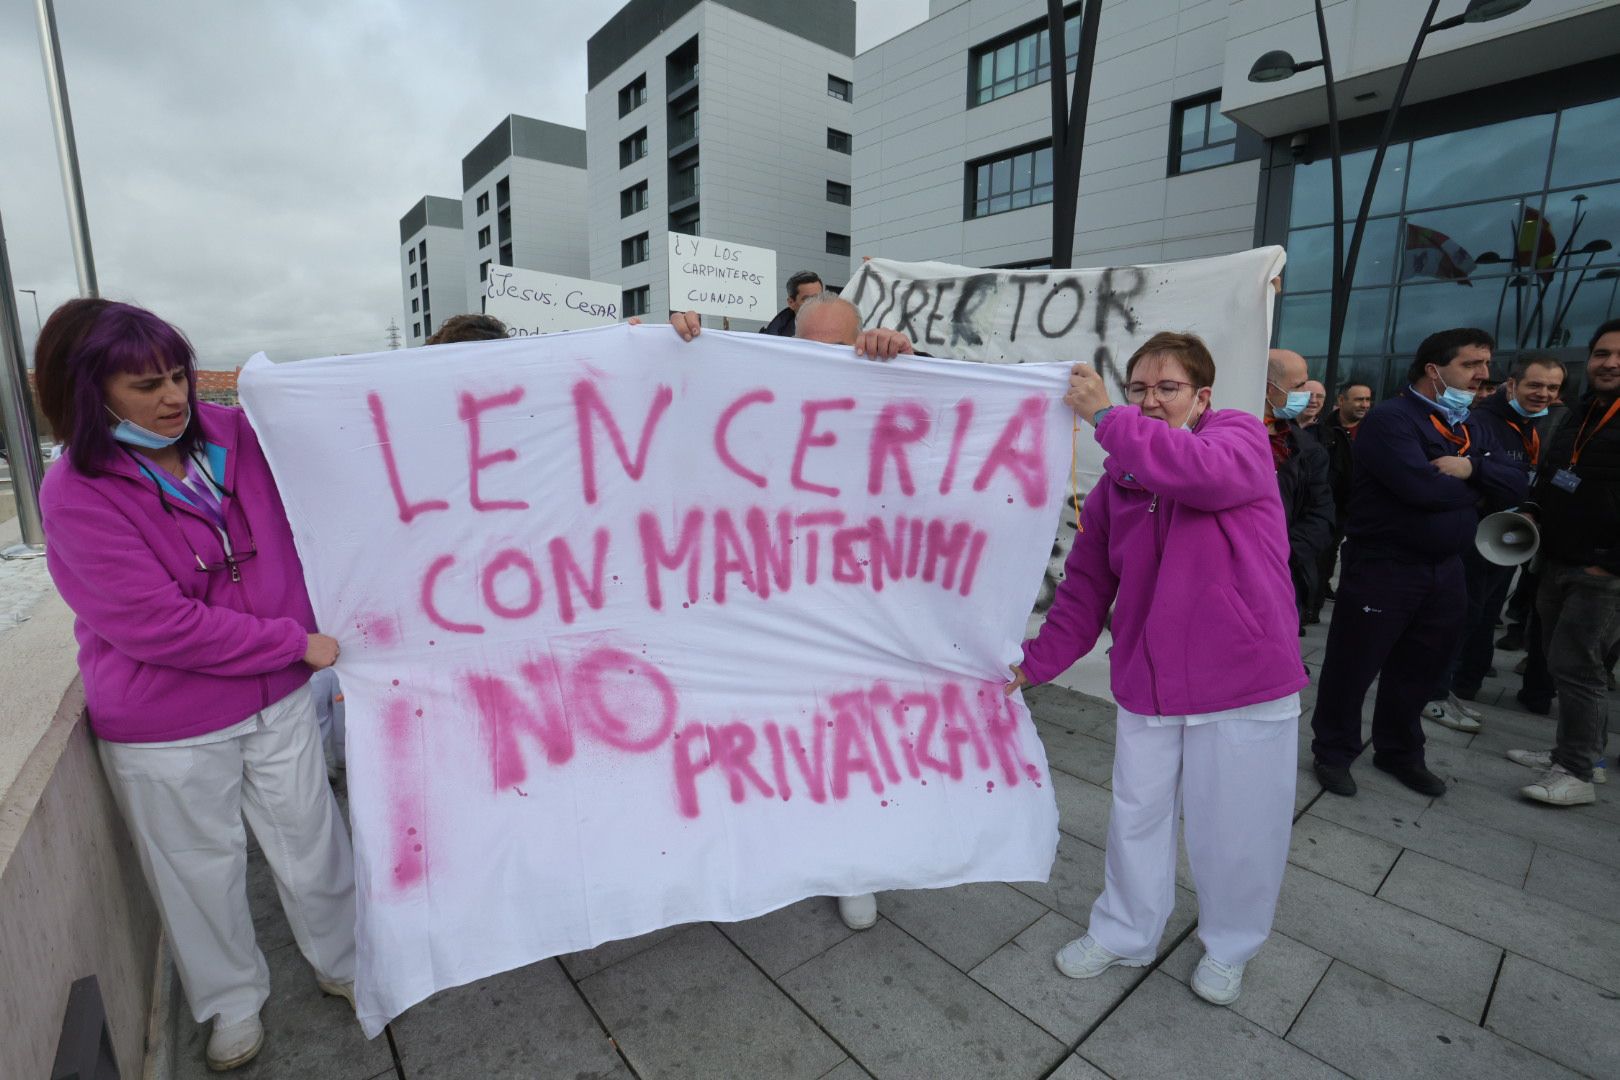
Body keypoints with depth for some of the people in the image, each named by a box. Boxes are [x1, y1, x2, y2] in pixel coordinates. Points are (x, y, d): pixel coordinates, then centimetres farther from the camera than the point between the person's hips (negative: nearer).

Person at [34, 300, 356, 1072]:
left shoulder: (234, 437, -5)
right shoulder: (77, 494, -16)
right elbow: (157, 625, -20)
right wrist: (296, 642, -17)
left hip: (277, 701, 3)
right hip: (167, 733, -3)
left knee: (313, 847, 17)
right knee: (203, 874, 18)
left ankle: (342, 964, 42)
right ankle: (234, 1002, 44)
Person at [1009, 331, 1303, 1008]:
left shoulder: (1238, 435, -5)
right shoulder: (1116, 483, 5)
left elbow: (1204, 471, -31)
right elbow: (1085, 587, 6)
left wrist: (1104, 416, -25)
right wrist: (1035, 665, 0)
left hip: (1245, 683, -3)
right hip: (1146, 684, 4)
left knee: (1238, 829, 12)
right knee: (1137, 817, 16)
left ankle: (1229, 947, 41)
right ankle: (1124, 934, 40)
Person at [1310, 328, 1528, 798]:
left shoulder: (1473, 431, 15)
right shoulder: (1389, 418, -13)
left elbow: (1517, 486, 7)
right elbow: (1421, 487, -25)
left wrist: (1472, 468, -13)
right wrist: (1475, 488, -5)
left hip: (1445, 570, 8)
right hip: (1382, 567, -8)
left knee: (1418, 671, 18)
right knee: (1352, 667, 2)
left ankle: (1400, 753, 34)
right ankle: (1334, 752, 17)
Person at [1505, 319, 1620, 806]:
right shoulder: (1580, 414, 13)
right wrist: (1532, 515, 7)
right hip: (1558, 563, 8)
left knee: (1574, 664, -7)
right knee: (1564, 660, 13)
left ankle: (1576, 772, 1)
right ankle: (1575, 750, 24)